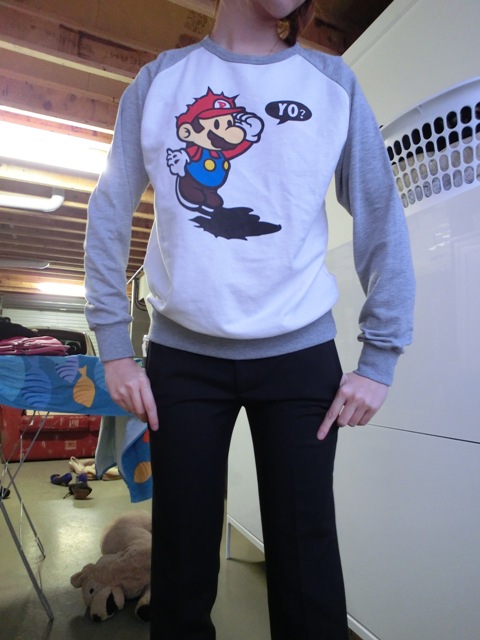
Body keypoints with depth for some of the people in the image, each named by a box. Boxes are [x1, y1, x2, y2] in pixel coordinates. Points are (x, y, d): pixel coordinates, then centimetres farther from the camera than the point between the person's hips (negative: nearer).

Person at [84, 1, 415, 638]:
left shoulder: (335, 83, 8)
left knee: (306, 566, 6)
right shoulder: (159, 80, 8)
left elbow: (382, 221, 5)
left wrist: (380, 357, -1)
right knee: (183, 565, 10)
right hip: (183, 353, 1)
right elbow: (108, 215, 7)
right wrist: (114, 345, 1)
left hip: (301, 353, 1)